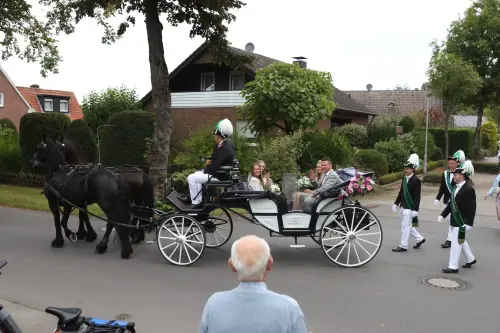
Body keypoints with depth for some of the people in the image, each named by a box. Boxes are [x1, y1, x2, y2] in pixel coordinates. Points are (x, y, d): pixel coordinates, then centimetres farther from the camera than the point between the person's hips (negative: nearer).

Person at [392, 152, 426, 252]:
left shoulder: (416, 180, -14)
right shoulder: (404, 178, 9)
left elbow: (417, 196, -16)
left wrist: (415, 210, -19)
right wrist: (396, 203, 14)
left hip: (410, 208, -8)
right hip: (404, 206, 8)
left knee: (405, 226, -2)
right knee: (407, 226, 17)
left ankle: (403, 246, 8)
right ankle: (420, 239, 33)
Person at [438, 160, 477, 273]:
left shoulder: (469, 189, -18)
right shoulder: (456, 187, 8)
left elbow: (472, 208, -20)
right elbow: (451, 203, 15)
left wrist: (469, 223, -23)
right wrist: (443, 214, 11)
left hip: (462, 222, -9)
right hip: (455, 220, 9)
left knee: (457, 242, -5)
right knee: (461, 241, 21)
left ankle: (453, 266, 1)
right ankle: (471, 259, 40)